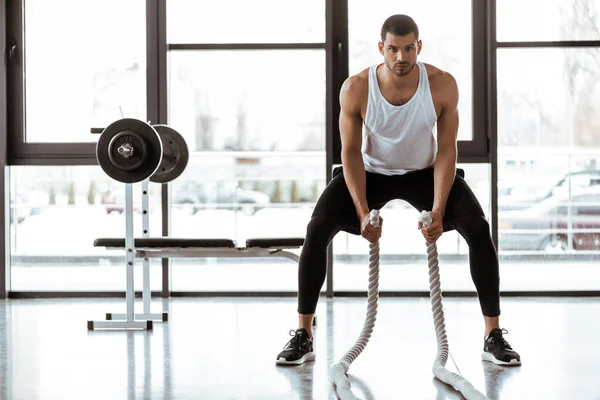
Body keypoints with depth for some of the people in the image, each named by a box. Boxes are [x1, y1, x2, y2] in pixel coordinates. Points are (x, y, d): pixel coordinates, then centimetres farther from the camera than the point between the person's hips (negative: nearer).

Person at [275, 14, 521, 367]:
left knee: (479, 228, -22)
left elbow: (446, 149, -18)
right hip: (370, 172, 0)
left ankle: (494, 335, -10)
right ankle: (303, 336, -11)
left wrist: (438, 211, -27)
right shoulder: (356, 89, -26)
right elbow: (351, 152, -17)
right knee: (317, 229, -23)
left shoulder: (443, 85, -25)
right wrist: (363, 213, -26)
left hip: (425, 172, 0)